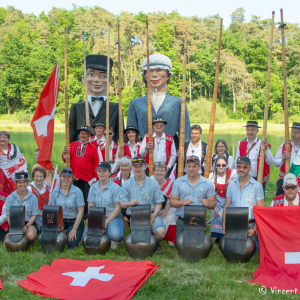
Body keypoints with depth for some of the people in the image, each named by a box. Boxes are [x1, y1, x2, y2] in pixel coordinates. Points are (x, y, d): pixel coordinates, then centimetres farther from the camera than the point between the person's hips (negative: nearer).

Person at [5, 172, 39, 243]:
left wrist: (26, 226, -16)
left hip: (29, 222, -2)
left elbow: (34, 215, 0)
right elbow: (8, 214, 2)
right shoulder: (10, 198, 4)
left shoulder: (33, 197, 2)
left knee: (31, 235, -34)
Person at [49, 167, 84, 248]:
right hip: (60, 220, 3)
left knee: (72, 244, -20)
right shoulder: (55, 191, 1)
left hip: (74, 221, -3)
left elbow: (80, 212, -11)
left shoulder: (77, 192, -10)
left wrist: (74, 229, -15)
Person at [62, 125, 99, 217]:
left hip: (87, 179, -2)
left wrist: (95, 178, 0)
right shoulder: (72, 145, 12)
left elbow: (96, 165, 4)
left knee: (86, 198, 1)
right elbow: (66, 160, 13)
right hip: (73, 178, 2)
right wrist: (64, 153, -8)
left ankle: (85, 215, 13)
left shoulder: (93, 148, 5)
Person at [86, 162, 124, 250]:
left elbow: (118, 208, -8)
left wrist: (106, 222, -17)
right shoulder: (93, 188, 8)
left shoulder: (115, 188, -6)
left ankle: (114, 240, 5)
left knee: (115, 235, -34)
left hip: (113, 217, -4)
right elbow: (90, 207, 6)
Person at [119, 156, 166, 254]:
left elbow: (159, 203, 7)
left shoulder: (153, 183, 8)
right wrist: (129, 203, -19)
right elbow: (122, 204, 5)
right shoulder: (127, 184, 9)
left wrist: (154, 215, -12)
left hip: (151, 214, 1)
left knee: (161, 232, -28)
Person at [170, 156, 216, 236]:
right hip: (182, 222, 0)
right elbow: (172, 201, 4)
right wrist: (182, 202, -16)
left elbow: (213, 203, 6)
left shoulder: (207, 184, 5)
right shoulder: (178, 182, 7)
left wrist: (208, 204, -17)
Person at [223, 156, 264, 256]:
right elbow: (226, 206, 11)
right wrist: (224, 226, 3)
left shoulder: (257, 186, -3)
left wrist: (255, 229, -14)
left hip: (250, 225, -3)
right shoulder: (232, 184, 9)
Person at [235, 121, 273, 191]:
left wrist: (266, 149, -21)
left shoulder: (262, 144, -3)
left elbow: (270, 162, -9)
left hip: (259, 180, -2)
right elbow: (237, 161, 14)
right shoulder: (241, 144, 5)